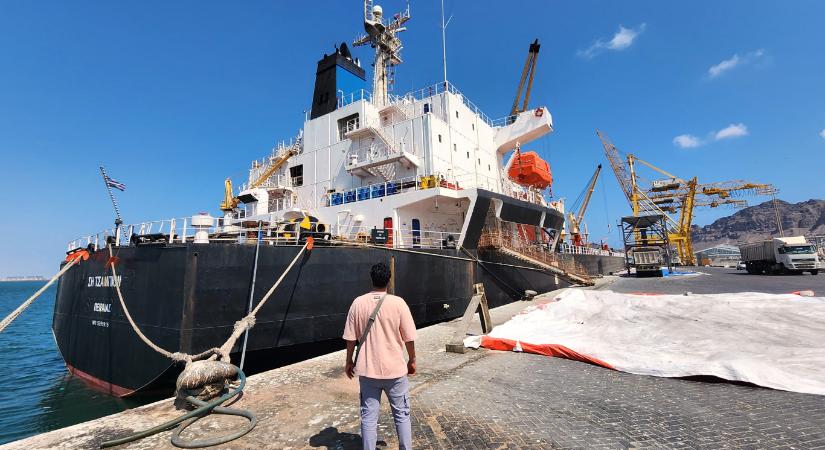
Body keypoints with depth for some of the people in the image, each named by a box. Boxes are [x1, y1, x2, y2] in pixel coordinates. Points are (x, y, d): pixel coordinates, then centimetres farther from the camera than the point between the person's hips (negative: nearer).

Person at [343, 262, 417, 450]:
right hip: (394, 369, -1)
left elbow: (350, 338, -2)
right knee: (401, 415, 17)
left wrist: (349, 361, 13)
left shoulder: (358, 303, -7)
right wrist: (412, 360, 8)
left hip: (367, 370, 2)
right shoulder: (398, 303, -12)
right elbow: (409, 338, -8)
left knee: (368, 416, 14)